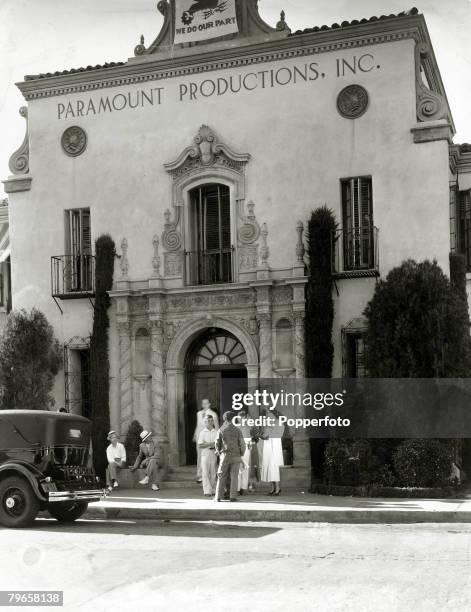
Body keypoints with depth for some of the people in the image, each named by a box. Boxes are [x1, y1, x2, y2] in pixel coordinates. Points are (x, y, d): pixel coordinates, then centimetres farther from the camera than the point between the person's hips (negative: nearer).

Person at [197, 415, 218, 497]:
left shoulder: (216, 432, 9)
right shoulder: (202, 433, 4)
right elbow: (199, 445, -2)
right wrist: (210, 444, -11)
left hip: (214, 454, 2)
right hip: (205, 454, -2)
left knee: (213, 473, 3)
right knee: (205, 473, -6)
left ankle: (213, 490, 9)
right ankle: (207, 491, -7)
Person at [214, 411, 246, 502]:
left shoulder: (221, 430, -3)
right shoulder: (237, 430, -3)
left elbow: (217, 444, 0)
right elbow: (242, 444, -7)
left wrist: (219, 452, 21)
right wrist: (242, 454, 11)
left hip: (225, 456, 0)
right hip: (235, 456, 0)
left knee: (222, 477, 6)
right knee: (234, 477, 4)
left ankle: (218, 497, 3)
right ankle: (233, 497, 0)